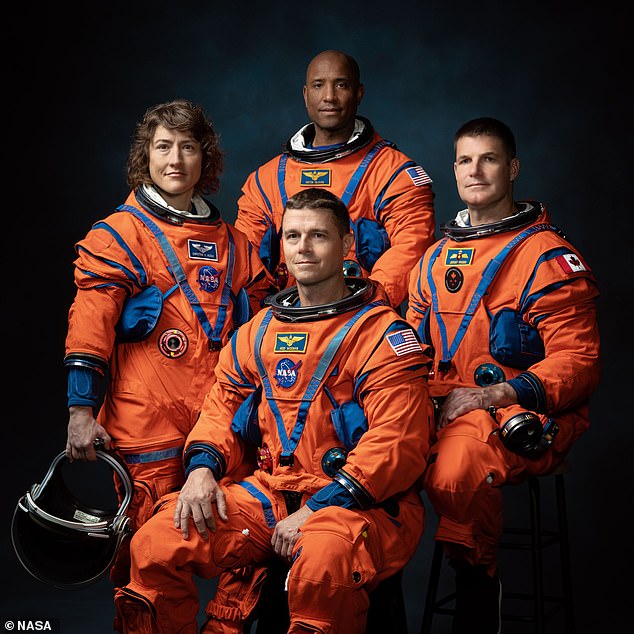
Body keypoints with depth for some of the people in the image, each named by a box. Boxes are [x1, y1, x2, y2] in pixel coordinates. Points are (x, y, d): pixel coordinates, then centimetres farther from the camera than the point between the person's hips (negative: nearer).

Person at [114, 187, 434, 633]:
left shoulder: (381, 333, -5)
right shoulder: (259, 331, 16)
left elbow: (396, 443, -13)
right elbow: (222, 406, 20)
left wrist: (318, 510, -19)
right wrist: (203, 467, -2)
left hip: (366, 503, -5)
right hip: (272, 492, 6)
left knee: (321, 564, -39)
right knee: (156, 545, -12)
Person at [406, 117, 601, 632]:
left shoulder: (548, 255, -1)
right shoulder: (436, 258, 19)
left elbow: (578, 361, -8)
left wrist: (492, 397, -18)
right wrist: (429, 392, 1)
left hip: (527, 417, -5)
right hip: (444, 409, 6)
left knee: (458, 465, -37)